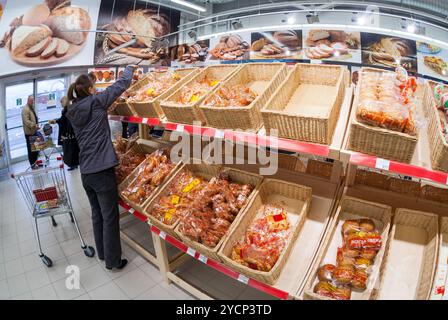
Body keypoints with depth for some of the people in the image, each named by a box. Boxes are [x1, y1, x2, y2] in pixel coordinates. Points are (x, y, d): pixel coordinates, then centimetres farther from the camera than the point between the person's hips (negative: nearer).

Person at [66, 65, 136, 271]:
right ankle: (113, 261, 15)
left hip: (85, 172, 7)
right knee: (110, 218, 3)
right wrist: (130, 69, 17)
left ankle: (102, 252, 35)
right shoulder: (96, 102, -7)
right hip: (102, 171, -7)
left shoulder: (73, 113, 10)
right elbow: (121, 85, 1)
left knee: (97, 214, 20)